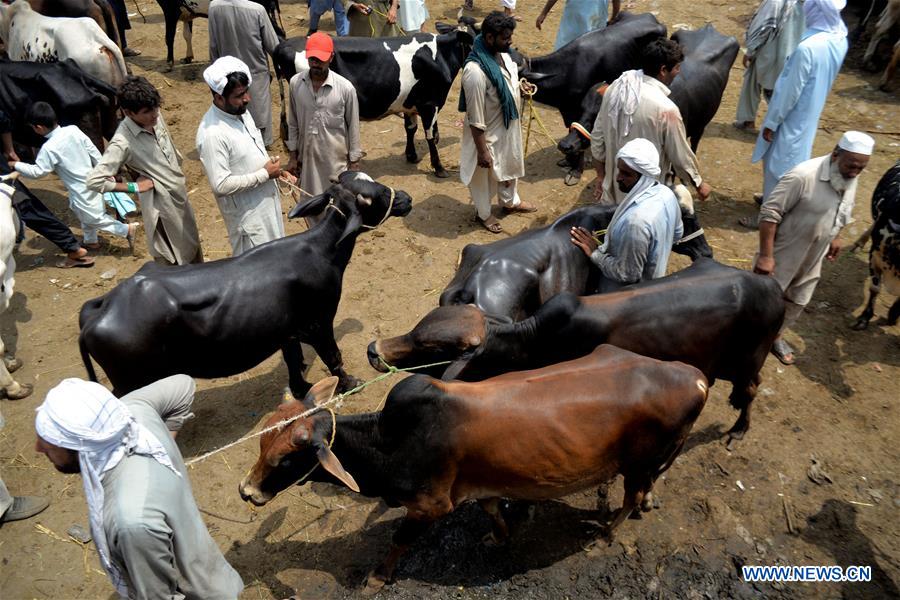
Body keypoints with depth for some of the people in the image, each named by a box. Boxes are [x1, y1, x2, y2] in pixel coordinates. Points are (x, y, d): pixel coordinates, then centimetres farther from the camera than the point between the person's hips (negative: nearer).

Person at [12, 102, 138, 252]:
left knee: (95, 218, 8)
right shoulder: (73, 130, -6)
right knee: (86, 214, 25)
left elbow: (37, 172, -13)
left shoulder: (49, 148, -22)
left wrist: (15, 165, 2)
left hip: (80, 190, -8)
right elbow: (94, 152, 0)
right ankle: (91, 241, 38)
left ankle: (126, 229, 3)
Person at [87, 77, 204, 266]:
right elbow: (94, 181, -28)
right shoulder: (122, 143, -26)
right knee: (173, 266, 5)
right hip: (162, 206, -7)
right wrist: (134, 187, -21)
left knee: (194, 251, 25)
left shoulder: (155, 116, -6)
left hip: (181, 197, 7)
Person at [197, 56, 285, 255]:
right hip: (247, 211, -8)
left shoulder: (240, 111, -1)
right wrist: (265, 174, -23)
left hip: (266, 198, 8)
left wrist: (274, 168, 1)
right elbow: (221, 185, -29)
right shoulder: (212, 134, -29)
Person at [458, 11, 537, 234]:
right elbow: (475, 118, -28)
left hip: (508, 127, 8)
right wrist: (482, 151, -22)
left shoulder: (503, 54, -7)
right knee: (485, 176, 16)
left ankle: (510, 202, 55)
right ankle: (483, 214, 41)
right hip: (488, 134, -8)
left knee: (510, 166, 29)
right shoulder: (475, 71, -34)